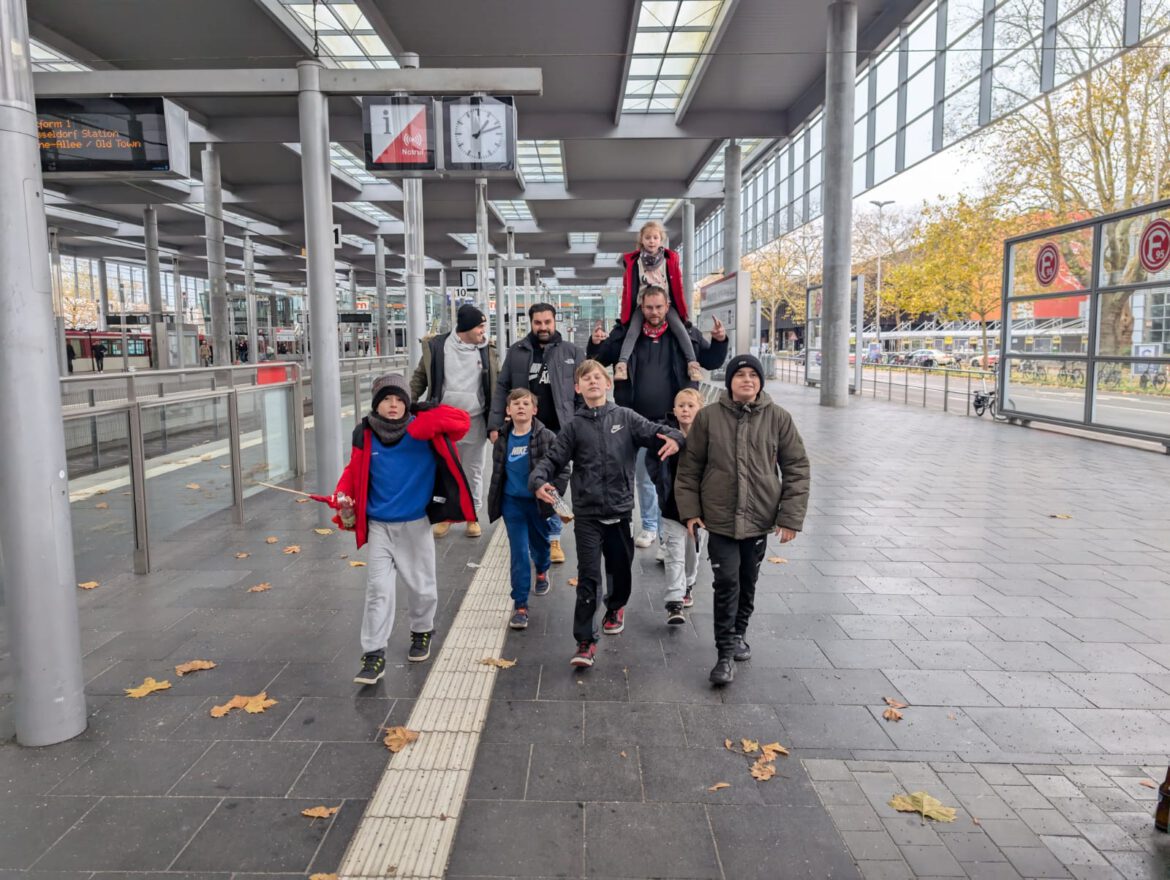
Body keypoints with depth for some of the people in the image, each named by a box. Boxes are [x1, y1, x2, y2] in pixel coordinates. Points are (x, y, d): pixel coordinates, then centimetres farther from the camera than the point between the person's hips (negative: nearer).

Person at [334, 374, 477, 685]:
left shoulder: (422, 429, -10)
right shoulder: (365, 435, -5)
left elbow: (461, 422, -20)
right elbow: (354, 472, 5)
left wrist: (428, 419, -34)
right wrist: (343, 497, -12)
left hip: (415, 524, 0)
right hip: (378, 526, 1)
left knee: (420, 584, 15)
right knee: (378, 589, -1)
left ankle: (422, 631, 42)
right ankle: (374, 654, 8)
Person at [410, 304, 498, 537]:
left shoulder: (486, 350, 0)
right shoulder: (437, 346, -5)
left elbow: (496, 385, 5)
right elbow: (420, 378, 4)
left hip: (474, 421, 1)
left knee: (474, 470, 11)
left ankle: (472, 516, 25)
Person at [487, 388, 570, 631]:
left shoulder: (547, 438, -12)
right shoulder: (503, 440, -2)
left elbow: (563, 470, -9)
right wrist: (495, 502, 12)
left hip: (539, 503, -1)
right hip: (512, 503, 1)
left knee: (540, 545, 21)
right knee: (519, 553, -1)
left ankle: (542, 572, 55)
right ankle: (520, 605, 7)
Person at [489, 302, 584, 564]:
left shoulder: (571, 352, 4)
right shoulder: (516, 352, 6)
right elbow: (502, 389, 6)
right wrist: (495, 425, -1)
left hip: (558, 432, -1)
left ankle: (553, 538, 16)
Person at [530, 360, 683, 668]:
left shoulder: (625, 417, 2)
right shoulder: (574, 426, 2)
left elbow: (654, 432, -7)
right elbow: (553, 459, -1)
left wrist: (673, 437, -30)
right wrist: (538, 481, -20)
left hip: (620, 509, 2)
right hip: (587, 513, -1)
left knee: (620, 568, 18)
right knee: (588, 576, -5)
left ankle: (616, 607, 49)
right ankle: (585, 641, 4)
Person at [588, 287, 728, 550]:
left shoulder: (686, 334, 0)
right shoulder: (626, 334, -1)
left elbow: (711, 361, 10)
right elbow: (599, 361, 6)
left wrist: (720, 342, -9)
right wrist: (595, 345, -15)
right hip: (638, 420, 1)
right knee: (644, 476, 12)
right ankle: (650, 527, 27)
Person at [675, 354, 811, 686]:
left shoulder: (778, 418, -2)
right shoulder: (708, 416, -3)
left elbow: (796, 468, 1)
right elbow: (690, 466, 3)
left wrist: (790, 516, -4)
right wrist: (690, 510, -1)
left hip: (760, 518, 2)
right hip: (720, 518, -1)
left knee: (748, 582, 15)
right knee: (727, 582, -6)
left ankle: (738, 634, 37)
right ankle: (726, 653, 5)